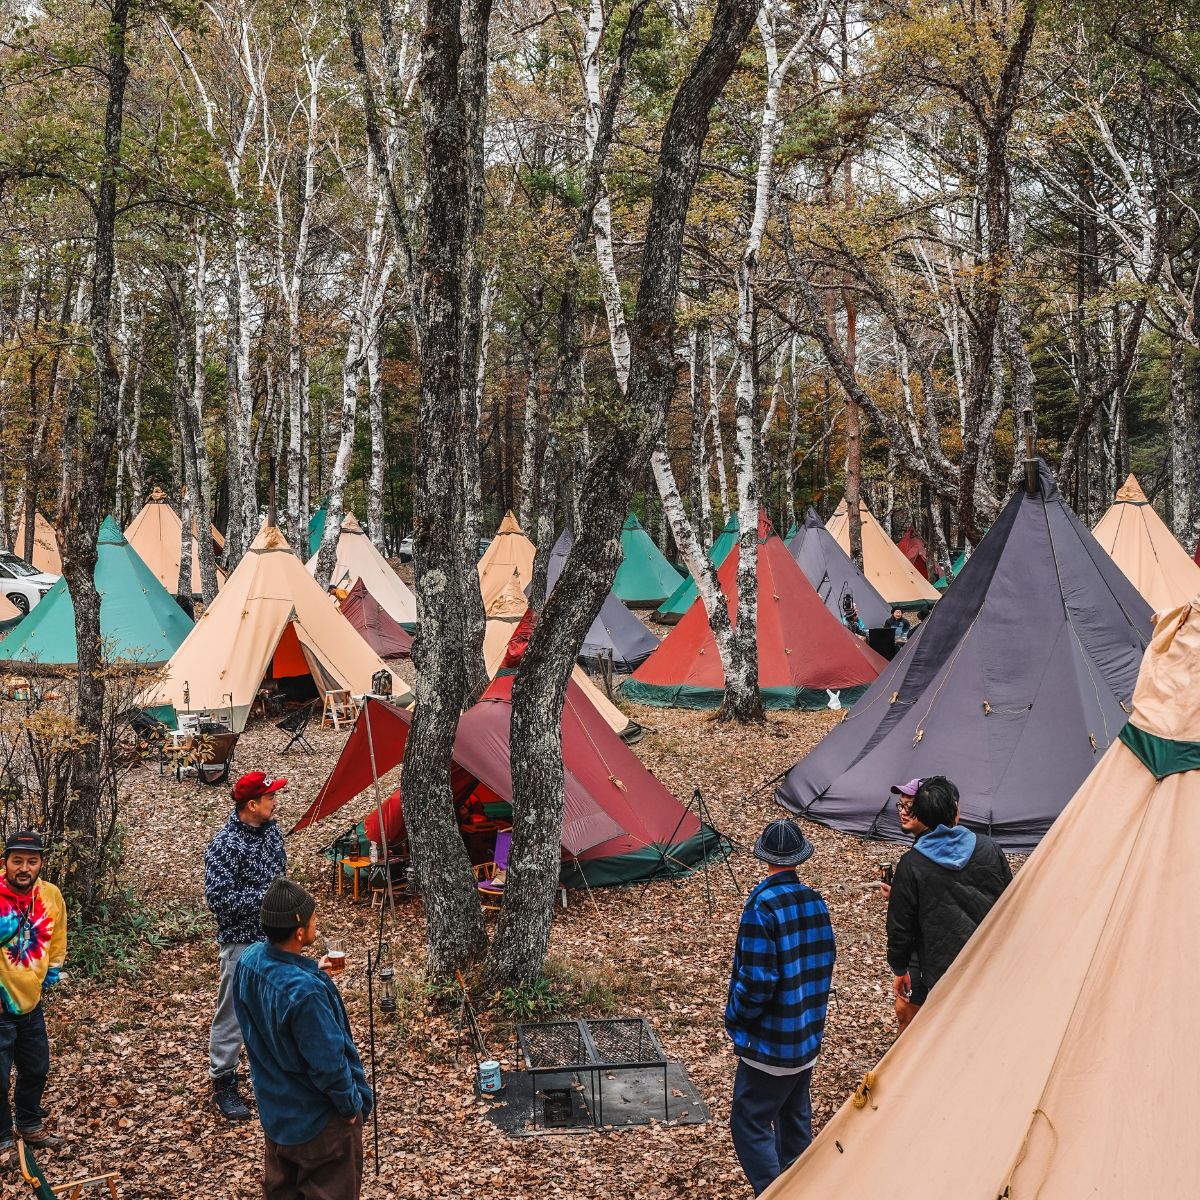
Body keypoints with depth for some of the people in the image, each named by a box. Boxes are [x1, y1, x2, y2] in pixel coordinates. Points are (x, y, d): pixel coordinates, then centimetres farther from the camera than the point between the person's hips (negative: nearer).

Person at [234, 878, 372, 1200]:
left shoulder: (250, 960, -13)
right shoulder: (304, 992, -37)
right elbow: (329, 1063, -27)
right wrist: (352, 1103, -11)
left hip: (273, 1106, 8)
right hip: (319, 1118, -8)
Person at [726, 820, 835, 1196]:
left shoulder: (762, 905, -22)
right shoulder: (815, 902, 1)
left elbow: (757, 978, -23)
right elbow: (825, 963, 11)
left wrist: (736, 1019, -7)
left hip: (770, 1042, -8)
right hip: (809, 1036, 8)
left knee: (750, 1122, -1)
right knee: (796, 1117, 21)